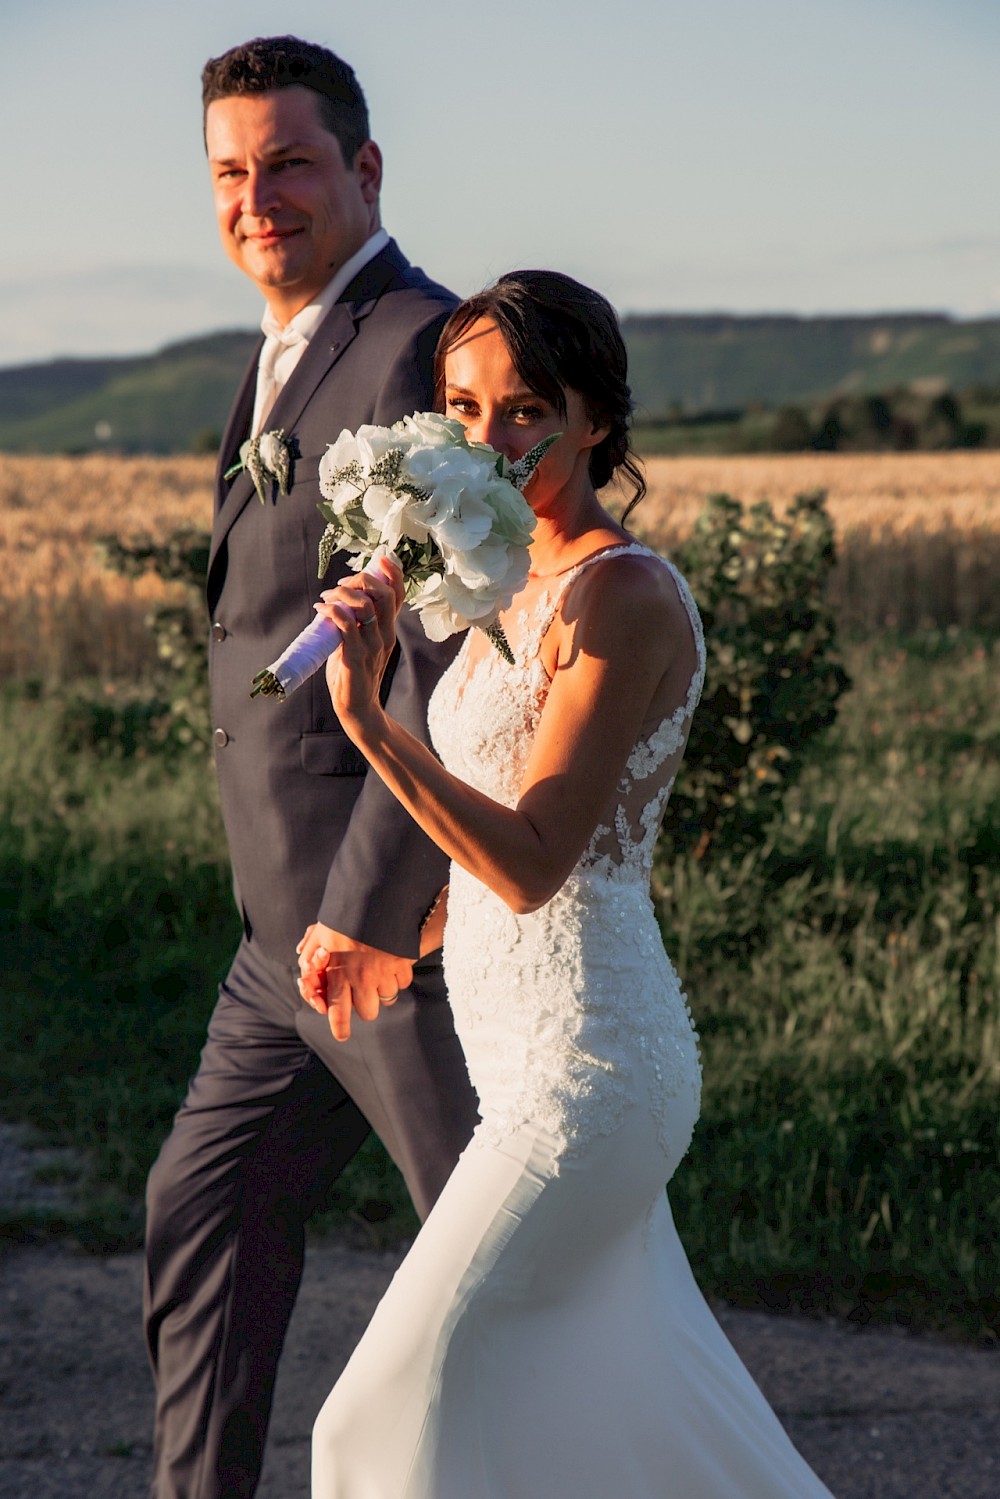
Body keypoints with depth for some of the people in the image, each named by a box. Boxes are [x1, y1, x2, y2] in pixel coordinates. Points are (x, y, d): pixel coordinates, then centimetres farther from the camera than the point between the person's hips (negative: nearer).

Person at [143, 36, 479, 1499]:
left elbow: (458, 653, -23)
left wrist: (368, 910, -22)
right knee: (206, 1217, 17)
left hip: (407, 922, -10)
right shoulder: (293, 359, 16)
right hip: (301, 931, 10)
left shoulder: (422, 348, -16)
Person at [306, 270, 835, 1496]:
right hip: (516, 1057, 9)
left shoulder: (625, 594, -16)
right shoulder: (513, 586, 11)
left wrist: (368, 715, -32)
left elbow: (532, 863, -24)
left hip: (581, 1070, -9)